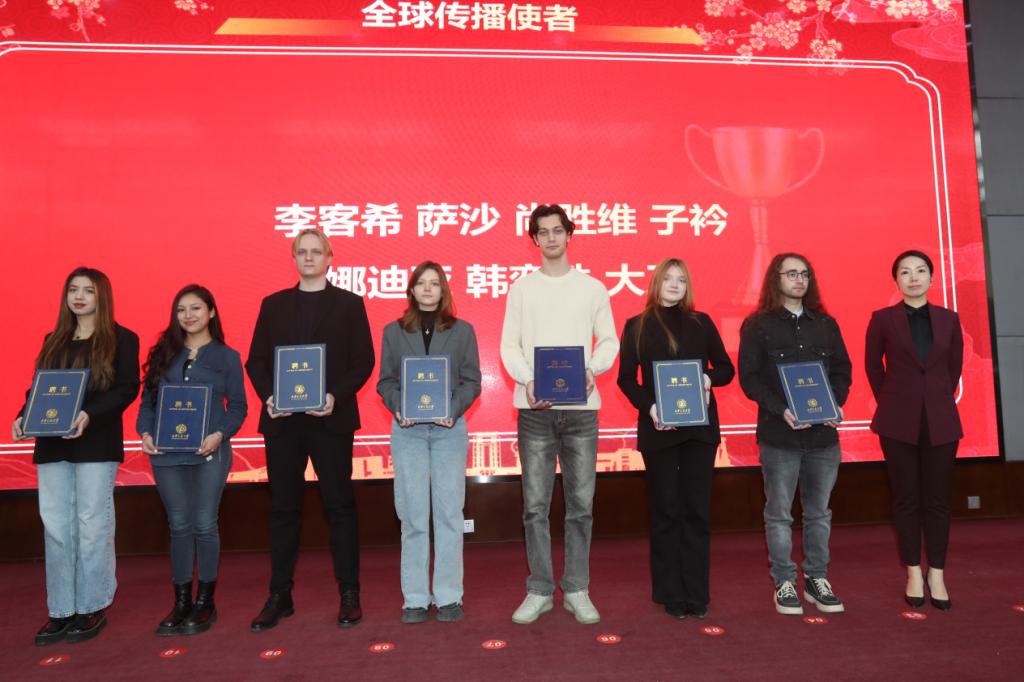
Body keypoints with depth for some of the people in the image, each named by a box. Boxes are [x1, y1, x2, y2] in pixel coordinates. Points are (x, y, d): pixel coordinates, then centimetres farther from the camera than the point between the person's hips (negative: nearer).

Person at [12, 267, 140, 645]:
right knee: (56, 528, 6)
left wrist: (89, 414, -22)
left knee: (92, 526, 1)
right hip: (52, 445, 5)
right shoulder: (53, 341, 16)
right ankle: (61, 610, 15)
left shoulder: (121, 339, 0)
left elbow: (128, 388, -8)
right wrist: (23, 416, -4)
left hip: (96, 445, -5)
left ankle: (92, 607, 13)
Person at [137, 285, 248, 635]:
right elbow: (147, 400, 10)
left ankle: (205, 602, 16)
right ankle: (181, 601, 19)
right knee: (179, 526, 8)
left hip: (208, 453, -2)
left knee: (204, 525, 2)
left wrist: (220, 434, -15)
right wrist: (145, 432, -7)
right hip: (166, 452, 3)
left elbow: (238, 407, 1)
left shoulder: (227, 356, 4)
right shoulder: (164, 353, 11)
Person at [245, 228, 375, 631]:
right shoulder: (273, 305, 13)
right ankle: (279, 596, 20)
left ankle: (349, 594, 14)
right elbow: (256, 359, 10)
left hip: (331, 419, -3)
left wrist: (337, 396, -16)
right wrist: (267, 395, -8)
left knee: (340, 506, 3)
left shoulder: (349, 304, 4)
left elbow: (363, 361, -1)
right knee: (283, 509, 9)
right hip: (282, 421, 3)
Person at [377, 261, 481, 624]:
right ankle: (415, 597, 12)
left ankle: (448, 596, 12)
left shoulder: (462, 330, 7)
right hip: (408, 431, 0)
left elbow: (472, 380, 3)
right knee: (413, 516, 3)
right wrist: (397, 408, -12)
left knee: (449, 513, 2)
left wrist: (454, 409, -13)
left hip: (449, 430, 0)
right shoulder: (393, 331, 8)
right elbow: (385, 381, 6)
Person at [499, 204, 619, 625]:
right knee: (535, 504, 4)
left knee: (581, 503, 5)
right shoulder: (522, 287, 7)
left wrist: (592, 370, -12)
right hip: (534, 409, 0)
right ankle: (539, 591, 17)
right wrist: (527, 380, -14)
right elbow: (509, 345, 3)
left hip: (581, 407, 0)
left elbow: (609, 340, 8)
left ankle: (577, 590, 19)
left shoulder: (593, 288, 8)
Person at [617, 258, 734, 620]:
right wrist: (648, 406, -14)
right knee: (666, 510, 4)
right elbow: (626, 379, 2)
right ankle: (670, 594, 14)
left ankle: (697, 594, 13)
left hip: (700, 427, 2)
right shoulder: (636, 326, 5)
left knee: (696, 509, 4)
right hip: (658, 429, -1)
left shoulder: (701, 323, 10)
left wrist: (709, 378, -11)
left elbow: (726, 368, 11)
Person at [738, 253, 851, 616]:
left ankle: (817, 580, 23)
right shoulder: (757, 325, -1)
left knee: (819, 513, 11)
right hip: (779, 434, -3)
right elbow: (749, 377, -6)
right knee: (779, 514, 4)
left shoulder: (826, 324, 11)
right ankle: (784, 584, 15)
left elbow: (842, 371, 12)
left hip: (823, 433, 4)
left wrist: (836, 404, -6)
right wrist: (781, 410, -17)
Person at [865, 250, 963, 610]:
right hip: (899, 422, -2)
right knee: (907, 499, 5)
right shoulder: (882, 319, 0)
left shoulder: (949, 319, 6)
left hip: (940, 421, 2)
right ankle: (914, 574, 15)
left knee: (937, 500, 5)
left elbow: (955, 367, 14)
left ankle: (937, 575, 15)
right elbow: (872, 366, 7)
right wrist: (891, 403, 7)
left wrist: (939, 400, 10)